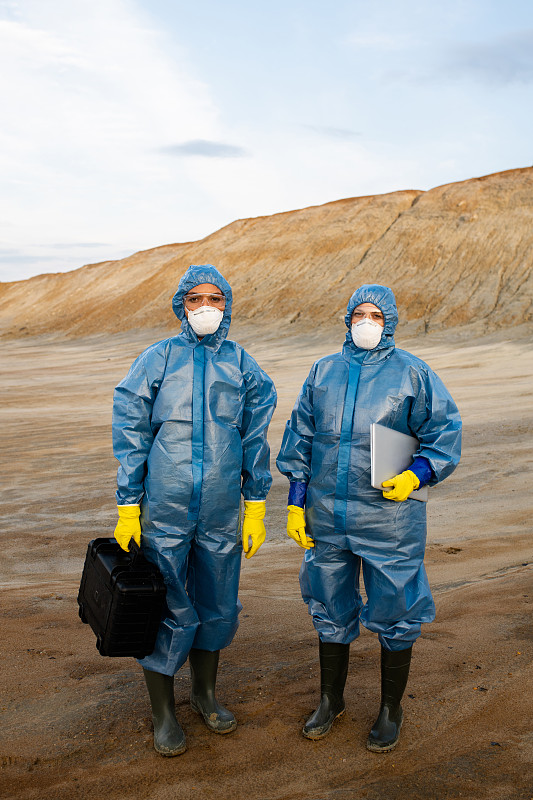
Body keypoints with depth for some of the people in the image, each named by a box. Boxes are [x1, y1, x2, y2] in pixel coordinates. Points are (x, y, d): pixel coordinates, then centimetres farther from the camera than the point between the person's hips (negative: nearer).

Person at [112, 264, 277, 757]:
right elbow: (130, 436, 0)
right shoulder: (157, 360, -1)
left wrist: (256, 506, 6)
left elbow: (255, 440, 8)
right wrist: (127, 507, -4)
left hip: (222, 514, 3)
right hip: (165, 512, -2)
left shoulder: (243, 365, 5)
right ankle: (163, 713, 25)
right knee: (169, 612, 4)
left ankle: (205, 693, 38)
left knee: (219, 608, 14)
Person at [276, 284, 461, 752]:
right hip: (326, 515, 4)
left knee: (394, 613, 7)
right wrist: (296, 502, 8)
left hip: (388, 516, -3)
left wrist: (417, 475, -18)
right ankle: (331, 700, 36)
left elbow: (445, 433, -1)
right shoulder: (324, 372, 8)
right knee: (331, 609, 15)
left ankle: (391, 710, 29)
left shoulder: (413, 374, -3)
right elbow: (300, 438, 11)